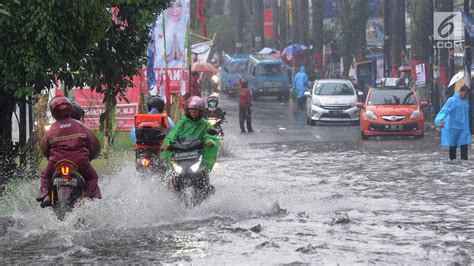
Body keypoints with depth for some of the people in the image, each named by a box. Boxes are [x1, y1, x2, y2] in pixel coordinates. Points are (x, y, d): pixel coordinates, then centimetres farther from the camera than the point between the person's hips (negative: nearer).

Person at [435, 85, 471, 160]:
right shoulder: (452, 100, -10)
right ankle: (452, 159, 13)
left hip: (464, 127, 5)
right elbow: (445, 110, -22)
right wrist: (442, 120, -38)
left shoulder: (465, 101, 12)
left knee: (464, 143, -6)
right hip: (453, 126, -5)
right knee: (453, 144, 2)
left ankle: (464, 158, -8)